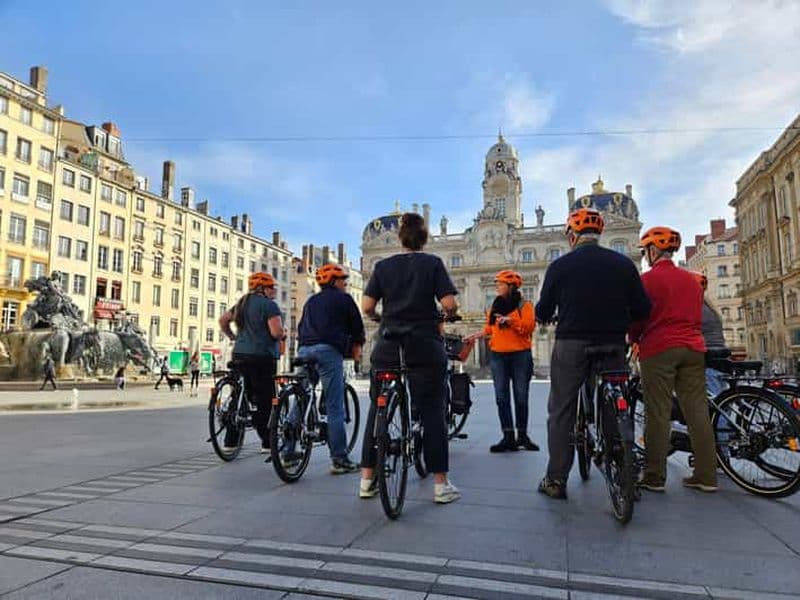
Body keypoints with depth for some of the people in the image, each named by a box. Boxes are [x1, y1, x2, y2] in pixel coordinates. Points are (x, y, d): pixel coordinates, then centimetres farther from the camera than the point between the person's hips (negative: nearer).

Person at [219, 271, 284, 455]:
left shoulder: (242, 303, 16)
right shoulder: (269, 304, -10)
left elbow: (222, 320, 23)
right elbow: (277, 332, -19)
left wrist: (232, 336, 30)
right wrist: (283, 334, 2)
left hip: (239, 355, 8)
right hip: (262, 357, -8)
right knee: (265, 400, -1)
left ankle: (230, 441, 16)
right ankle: (268, 443, 3)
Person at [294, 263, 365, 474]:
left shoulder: (311, 301, 25)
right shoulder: (344, 299, 7)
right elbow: (357, 326, 8)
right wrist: (356, 347, 24)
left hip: (304, 350, 6)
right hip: (328, 350, -6)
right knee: (335, 408, -5)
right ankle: (340, 459, -3)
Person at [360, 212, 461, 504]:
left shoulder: (383, 266, 5)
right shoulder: (433, 263, -1)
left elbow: (367, 307, 0)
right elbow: (449, 304, -10)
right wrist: (448, 314, 12)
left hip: (388, 346, 2)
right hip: (425, 346, -2)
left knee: (377, 411, 11)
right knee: (432, 412, 4)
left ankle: (367, 480, 16)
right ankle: (441, 483, 8)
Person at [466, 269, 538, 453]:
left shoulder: (524, 305, 0)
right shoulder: (495, 306, 14)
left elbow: (529, 327, -11)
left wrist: (510, 320, -21)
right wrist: (480, 334, 1)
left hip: (520, 355, -4)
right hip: (497, 355, 4)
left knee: (521, 396, 3)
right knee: (501, 397, 0)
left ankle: (522, 435, 15)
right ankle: (508, 437, 4)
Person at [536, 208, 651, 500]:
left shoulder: (560, 265, -3)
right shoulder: (623, 263, 3)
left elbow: (543, 312, 0)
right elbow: (642, 309, 2)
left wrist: (546, 316, 23)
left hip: (571, 345, -2)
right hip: (613, 345, 2)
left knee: (561, 412, 6)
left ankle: (556, 480, 8)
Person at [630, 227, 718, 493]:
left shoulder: (648, 279, -5)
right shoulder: (692, 280, 14)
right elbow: (697, 316, 18)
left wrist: (634, 339, 15)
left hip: (658, 350, -6)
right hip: (693, 348, 6)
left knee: (657, 413, -3)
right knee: (697, 411, 7)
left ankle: (654, 477, 1)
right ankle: (706, 476, 11)